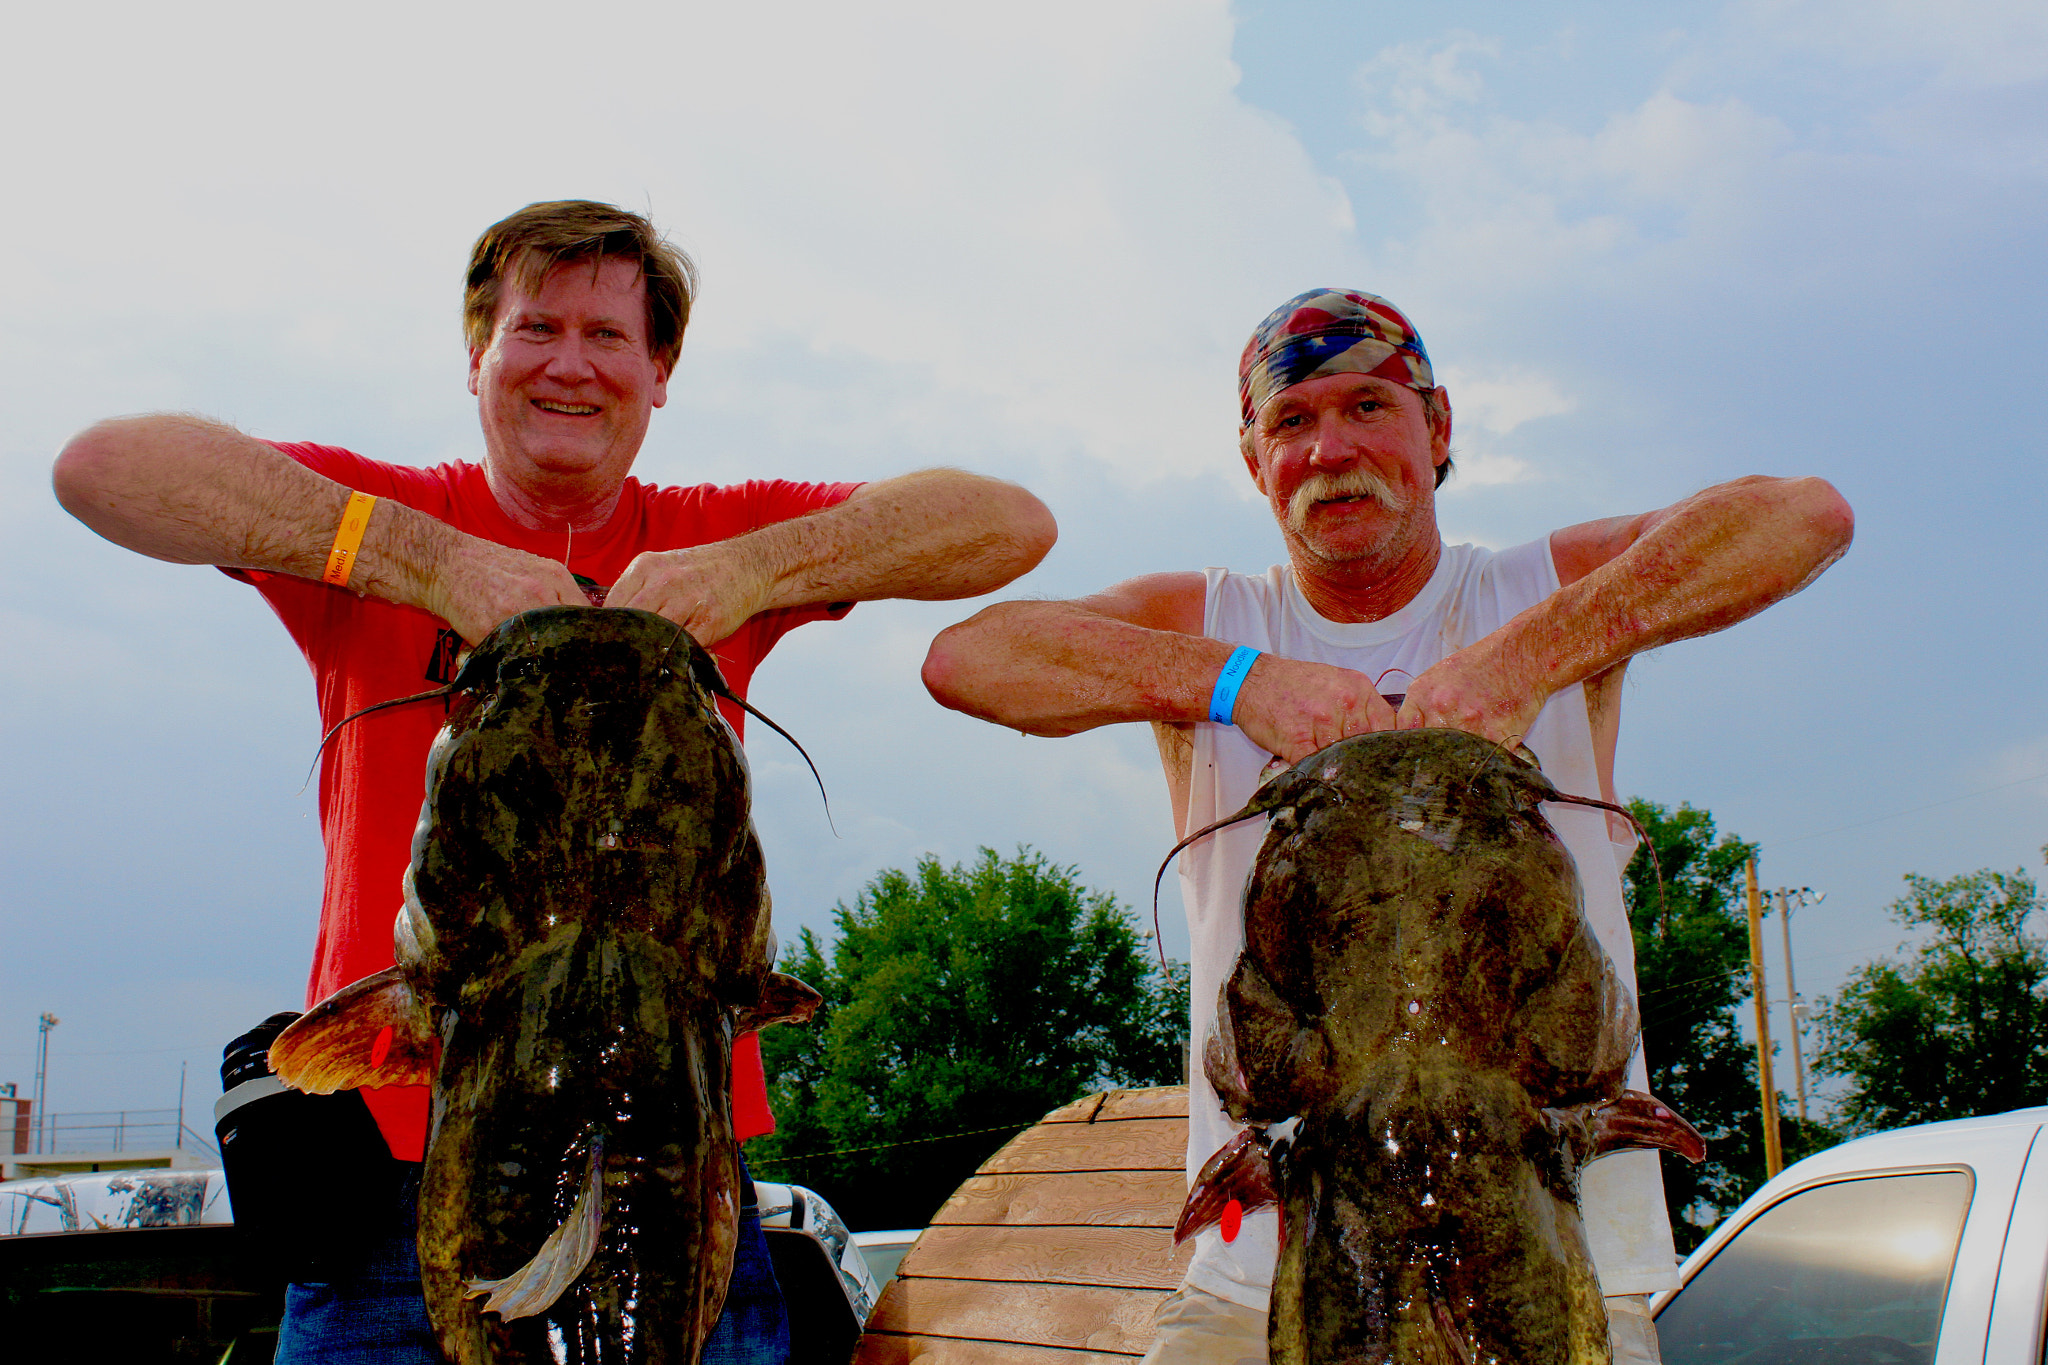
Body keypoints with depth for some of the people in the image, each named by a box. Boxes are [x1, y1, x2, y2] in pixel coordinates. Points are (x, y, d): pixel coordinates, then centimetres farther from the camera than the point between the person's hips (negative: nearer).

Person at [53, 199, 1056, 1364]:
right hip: (396, 1148, 0)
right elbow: (105, 465, -9)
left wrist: (754, 571, -17)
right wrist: (433, 563, -18)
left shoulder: (720, 539, 9)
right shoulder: (383, 521, 7)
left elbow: (1012, 525, -1)